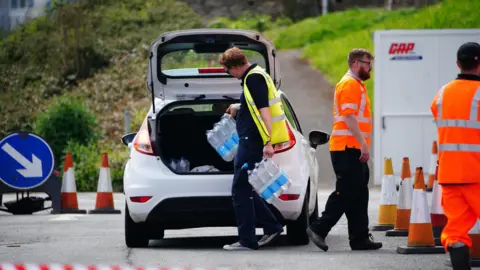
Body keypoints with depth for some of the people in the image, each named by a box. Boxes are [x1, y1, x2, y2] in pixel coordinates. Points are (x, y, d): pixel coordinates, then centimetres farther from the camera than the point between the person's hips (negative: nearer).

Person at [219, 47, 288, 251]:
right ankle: (272, 226, 18)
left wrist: (267, 142, -29)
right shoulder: (256, 75, 18)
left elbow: (264, 110, -23)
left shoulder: (253, 78, -14)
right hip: (250, 143, 10)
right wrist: (239, 108, 48)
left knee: (241, 191, -6)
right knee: (245, 190, 15)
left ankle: (247, 240, -3)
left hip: (251, 142, -10)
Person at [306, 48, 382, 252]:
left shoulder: (357, 84, 21)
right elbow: (349, 117, -19)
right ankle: (319, 229, -8)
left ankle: (360, 238, 8)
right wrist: (363, 144, -22)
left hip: (354, 149, 10)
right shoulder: (349, 84, -10)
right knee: (346, 193, -10)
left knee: (358, 195, 8)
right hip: (347, 148, -10)